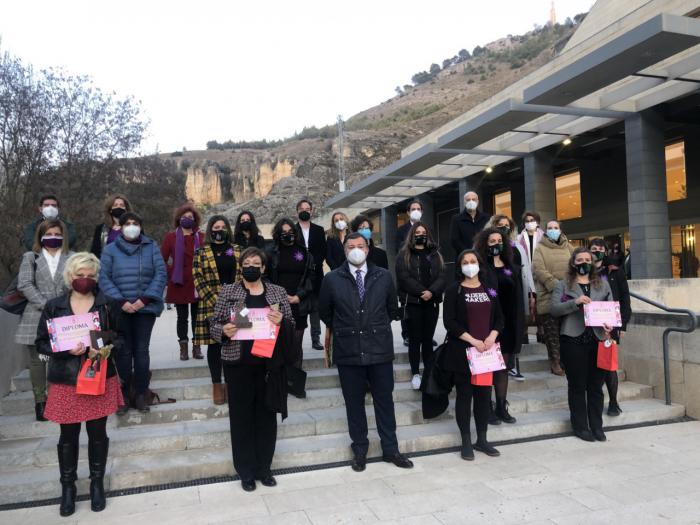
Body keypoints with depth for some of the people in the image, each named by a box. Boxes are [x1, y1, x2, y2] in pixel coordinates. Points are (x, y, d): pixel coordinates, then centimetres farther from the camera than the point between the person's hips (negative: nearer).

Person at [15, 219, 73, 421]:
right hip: (36, 318, 1)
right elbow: (24, 285, -1)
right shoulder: (30, 257, 10)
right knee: (37, 359, 4)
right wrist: (45, 305, -11)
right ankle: (40, 401, 14)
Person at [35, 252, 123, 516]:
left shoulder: (107, 304, -1)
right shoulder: (54, 306, -1)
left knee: (97, 433, 9)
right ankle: (67, 486, 29)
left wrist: (109, 348, -16)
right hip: (66, 381, 0)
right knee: (68, 436, 10)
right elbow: (41, 343, 0)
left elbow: (120, 336, 5)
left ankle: (97, 483, 28)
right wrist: (67, 350, -17)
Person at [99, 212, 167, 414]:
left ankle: (140, 395, 15)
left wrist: (145, 299, -11)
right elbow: (104, 278, -2)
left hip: (146, 307, 1)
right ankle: (123, 396, 14)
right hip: (120, 308, 0)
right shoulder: (110, 249, 4)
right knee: (124, 351, 3)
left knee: (142, 351, 5)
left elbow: (161, 274, -1)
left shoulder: (151, 247, 6)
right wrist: (121, 301, -13)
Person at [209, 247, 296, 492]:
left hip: (269, 363, 1)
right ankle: (246, 471, 22)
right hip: (238, 364, -1)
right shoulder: (227, 291, 3)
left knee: (267, 416, 10)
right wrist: (224, 331, -18)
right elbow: (215, 325, 4)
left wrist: (281, 322, -15)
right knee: (241, 416, 7)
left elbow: (291, 325, 7)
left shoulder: (278, 292, 6)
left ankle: (264, 468, 26)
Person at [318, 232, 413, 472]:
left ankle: (390, 449, 24)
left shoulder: (384, 276, 2)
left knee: (385, 400, 10)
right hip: (348, 351, -1)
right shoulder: (332, 279, -2)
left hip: (380, 349, 1)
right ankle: (359, 450, 25)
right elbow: (324, 311, 12)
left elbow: (392, 308, 16)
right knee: (354, 403, 10)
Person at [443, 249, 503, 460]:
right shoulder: (454, 290, -3)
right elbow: (449, 321, -10)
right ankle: (466, 442, 13)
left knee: (484, 395, 9)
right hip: (463, 351, -4)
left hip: (487, 350, 4)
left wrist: (492, 336, -8)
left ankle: (482, 439, 22)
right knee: (464, 395, 3)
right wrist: (472, 340, -16)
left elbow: (499, 317, 10)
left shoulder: (489, 288, 10)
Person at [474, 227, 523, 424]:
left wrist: (519, 323, 5)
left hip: (508, 323, 5)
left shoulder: (513, 268, 11)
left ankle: (502, 408, 22)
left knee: (503, 367, 12)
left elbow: (518, 298, 11)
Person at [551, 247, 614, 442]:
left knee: (596, 386, 9)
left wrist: (610, 324, -10)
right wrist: (575, 302, -20)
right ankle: (580, 427, 14)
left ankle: (596, 426, 20)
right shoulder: (563, 285, 5)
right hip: (574, 341, -3)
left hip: (598, 340, 3)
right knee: (577, 386, 5)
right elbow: (554, 309, -7)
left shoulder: (603, 284, 15)